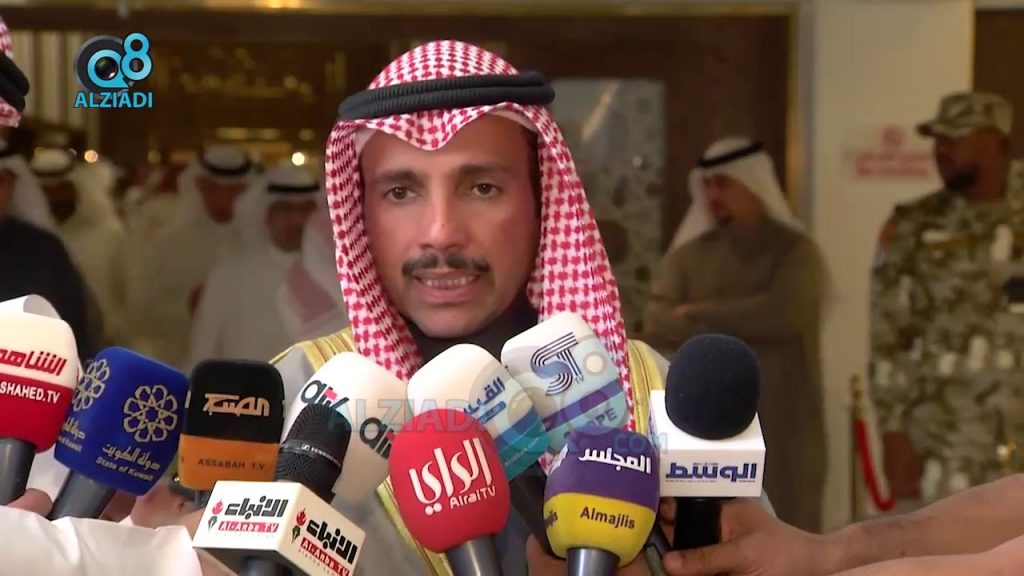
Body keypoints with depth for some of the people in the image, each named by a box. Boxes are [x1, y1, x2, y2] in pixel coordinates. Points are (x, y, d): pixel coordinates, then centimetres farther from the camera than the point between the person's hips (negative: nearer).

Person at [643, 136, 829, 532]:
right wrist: (740, 326, -14)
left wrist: (698, 315, -9)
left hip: (780, 428, -3)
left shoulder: (794, 251, 0)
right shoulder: (689, 256, 9)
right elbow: (657, 325, -4)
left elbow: (781, 312, -18)